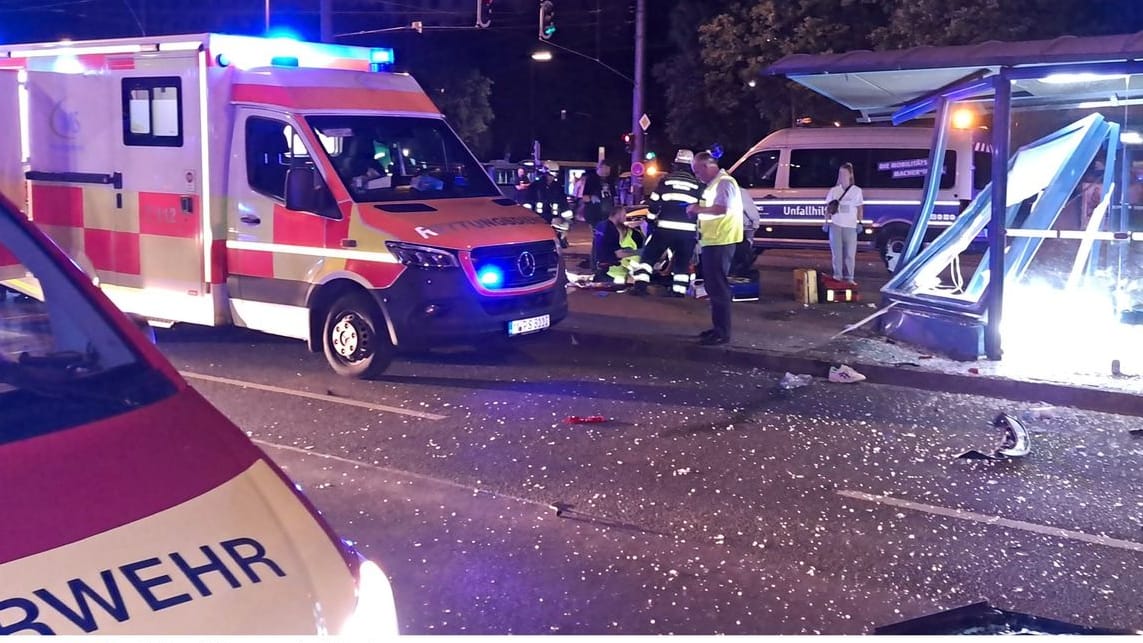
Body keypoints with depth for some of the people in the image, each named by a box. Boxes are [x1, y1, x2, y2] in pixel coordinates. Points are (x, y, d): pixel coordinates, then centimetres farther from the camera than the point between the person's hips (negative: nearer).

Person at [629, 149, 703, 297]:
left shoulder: (666, 180, 5)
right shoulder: (698, 184, 8)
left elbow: (654, 203, 3)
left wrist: (650, 221, 15)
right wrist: (699, 228, 18)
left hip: (665, 227, -1)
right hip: (688, 230, 1)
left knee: (648, 255, 11)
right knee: (683, 262, 14)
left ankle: (640, 285, -1)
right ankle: (679, 292, 8)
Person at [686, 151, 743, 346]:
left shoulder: (724, 182, -14)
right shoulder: (715, 183, 19)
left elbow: (722, 209, -27)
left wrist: (698, 209, -16)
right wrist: (698, 209, 9)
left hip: (720, 242, -11)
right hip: (713, 241, 11)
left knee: (718, 287, -9)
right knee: (713, 286, 15)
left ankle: (723, 332, -6)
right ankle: (718, 328, 23)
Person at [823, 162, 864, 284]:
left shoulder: (856, 191, 6)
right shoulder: (833, 190, 7)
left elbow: (860, 208, 8)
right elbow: (828, 207, 8)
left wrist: (860, 222, 0)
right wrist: (826, 221, 0)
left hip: (850, 226, -1)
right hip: (836, 225, 1)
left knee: (850, 253, -2)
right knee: (837, 252, 1)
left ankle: (849, 277, 4)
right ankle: (837, 276, 7)